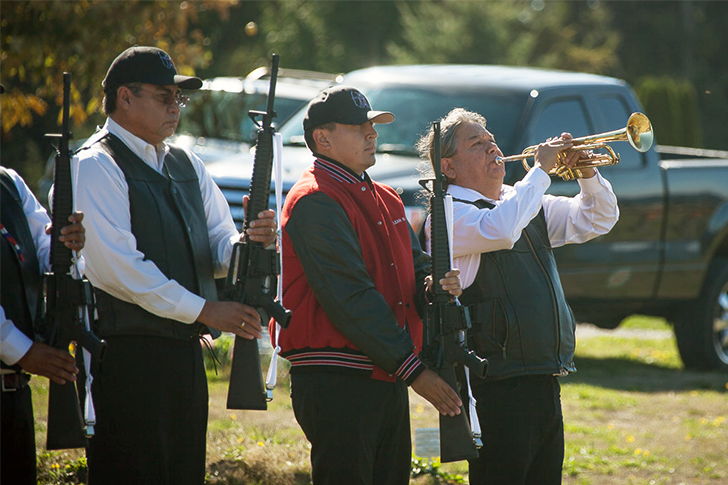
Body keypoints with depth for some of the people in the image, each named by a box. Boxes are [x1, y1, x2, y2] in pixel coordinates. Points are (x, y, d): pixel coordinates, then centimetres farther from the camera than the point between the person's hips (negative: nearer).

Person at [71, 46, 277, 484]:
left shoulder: (186, 165, 19)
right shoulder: (96, 166, -8)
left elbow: (218, 250, 15)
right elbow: (118, 266, -17)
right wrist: (202, 310, -17)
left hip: (186, 350, 8)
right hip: (126, 354, -8)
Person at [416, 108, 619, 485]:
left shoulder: (527, 204, 19)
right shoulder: (448, 215, -7)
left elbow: (597, 220, 21)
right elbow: (499, 231, -27)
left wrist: (587, 173, 1)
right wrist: (541, 169, -16)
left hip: (545, 381, 8)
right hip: (498, 389, -8)